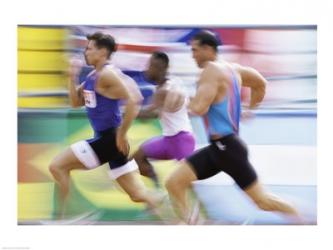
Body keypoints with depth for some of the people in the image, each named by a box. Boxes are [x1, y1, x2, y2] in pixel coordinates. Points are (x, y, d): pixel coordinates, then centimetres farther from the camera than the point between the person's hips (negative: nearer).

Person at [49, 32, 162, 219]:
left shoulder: (107, 74, -15)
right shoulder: (93, 76, 14)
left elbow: (134, 101, -25)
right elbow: (76, 102, 22)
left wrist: (122, 135, -21)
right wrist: (73, 78, 6)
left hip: (110, 139, -10)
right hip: (104, 138, 10)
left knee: (57, 166, -5)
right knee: (139, 195, 9)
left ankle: (63, 215, 0)